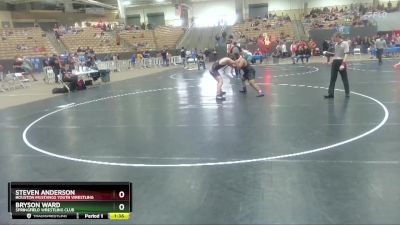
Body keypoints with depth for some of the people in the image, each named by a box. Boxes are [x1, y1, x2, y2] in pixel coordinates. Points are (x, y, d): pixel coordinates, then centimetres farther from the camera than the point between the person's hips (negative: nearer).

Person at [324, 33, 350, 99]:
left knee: (344, 78, 6)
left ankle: (347, 93, 18)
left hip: (341, 62, -6)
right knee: (332, 78, 2)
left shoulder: (345, 43, -9)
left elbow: (346, 54, -16)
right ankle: (331, 93, 4)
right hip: (335, 62, 6)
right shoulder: (336, 44, 12)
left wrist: (343, 63, -24)